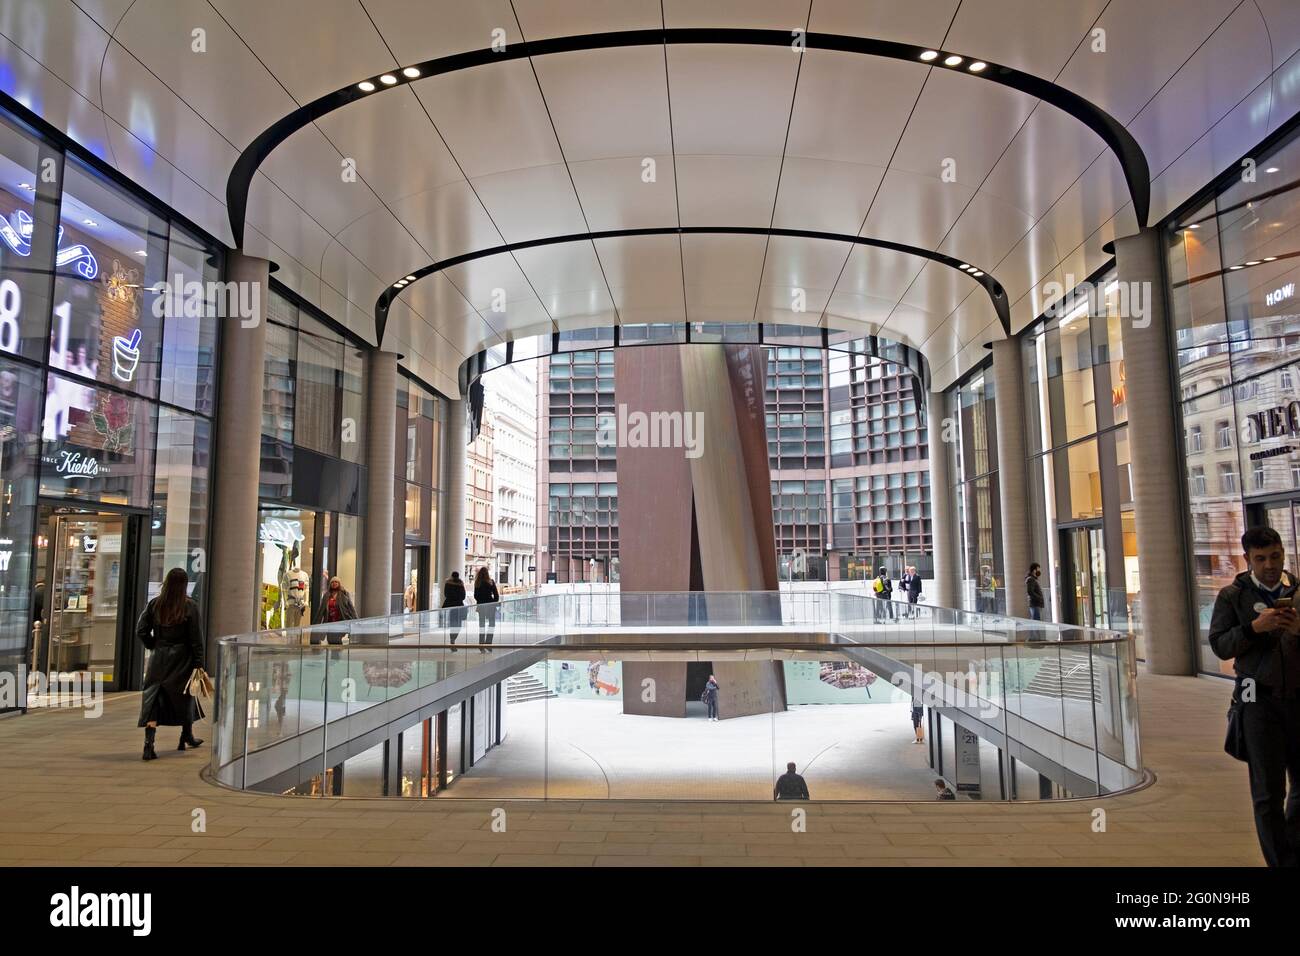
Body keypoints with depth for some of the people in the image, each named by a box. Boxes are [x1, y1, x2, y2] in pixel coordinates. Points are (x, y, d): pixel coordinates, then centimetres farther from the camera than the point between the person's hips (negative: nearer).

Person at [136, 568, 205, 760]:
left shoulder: (154, 605, -3)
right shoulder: (190, 607, -10)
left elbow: (141, 631, -1)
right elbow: (196, 639, -9)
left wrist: (155, 646, 13)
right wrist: (198, 664, -5)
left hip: (159, 658, 1)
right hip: (182, 659, -1)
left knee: (153, 698, 1)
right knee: (185, 697, 16)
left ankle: (149, 743, -13)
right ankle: (187, 736, 32)